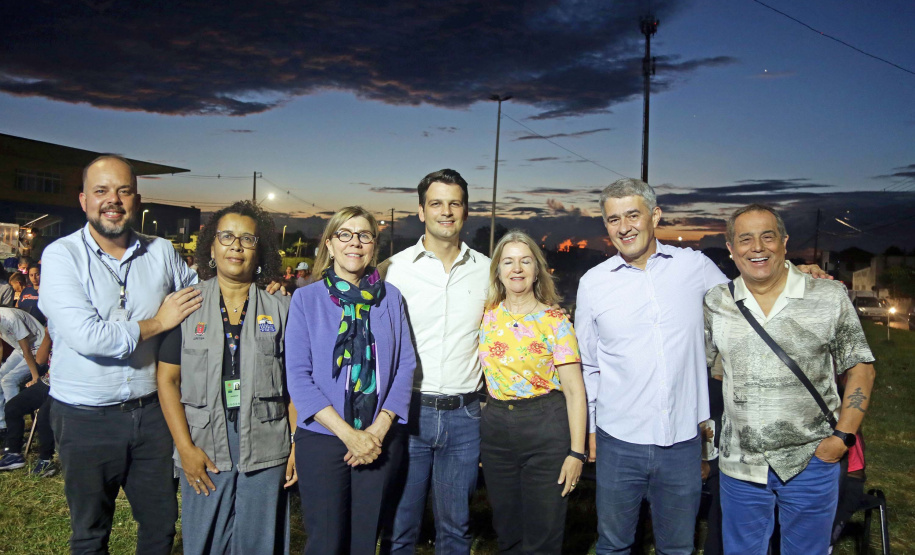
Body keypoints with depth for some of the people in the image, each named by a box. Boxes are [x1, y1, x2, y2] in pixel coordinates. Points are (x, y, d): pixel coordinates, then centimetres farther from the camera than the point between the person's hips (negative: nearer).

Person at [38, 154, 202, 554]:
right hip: (85, 417, -3)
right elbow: (88, 337, -22)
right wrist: (157, 322, -12)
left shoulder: (161, 252, 2)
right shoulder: (62, 255, -10)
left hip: (150, 411, 3)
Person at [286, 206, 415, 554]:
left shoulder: (390, 297, 4)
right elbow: (298, 375, -8)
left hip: (381, 442, 2)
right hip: (322, 438, -2)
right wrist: (349, 434, -15)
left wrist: (379, 428, -10)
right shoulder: (307, 298, -2)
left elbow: (405, 365, 2)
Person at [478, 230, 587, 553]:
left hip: (546, 429, -3)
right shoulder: (487, 314, 3)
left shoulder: (555, 322, -7)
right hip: (495, 426, 4)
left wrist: (576, 452, -12)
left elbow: (574, 391, -7)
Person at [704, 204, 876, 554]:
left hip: (811, 463, -1)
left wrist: (843, 436, -7)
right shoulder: (716, 303, 0)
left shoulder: (830, 297, -4)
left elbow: (860, 367, 0)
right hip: (740, 465, 1)